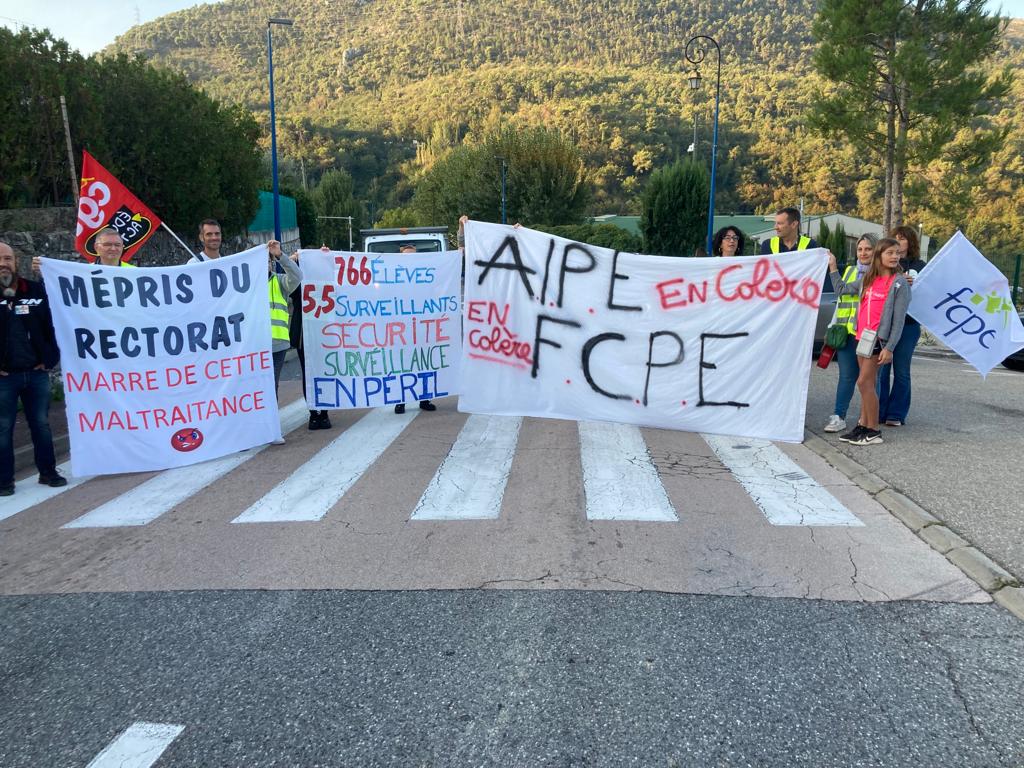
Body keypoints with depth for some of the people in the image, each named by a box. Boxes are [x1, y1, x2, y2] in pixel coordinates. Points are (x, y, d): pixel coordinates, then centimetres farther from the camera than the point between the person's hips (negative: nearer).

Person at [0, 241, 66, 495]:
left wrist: (50, 358, -2)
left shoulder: (36, 290, 4)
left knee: (41, 424, 11)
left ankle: (48, 472, 22)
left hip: (37, 373, 2)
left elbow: (51, 325, 7)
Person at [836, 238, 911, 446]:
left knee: (864, 382, -7)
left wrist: (890, 347, -15)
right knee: (868, 384, 12)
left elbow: (899, 319, -10)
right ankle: (862, 425, 17)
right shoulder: (868, 278, 11)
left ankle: (873, 431, 2)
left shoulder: (899, 283, -7)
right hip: (862, 335, 6)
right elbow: (843, 289, 24)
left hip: (879, 338, -6)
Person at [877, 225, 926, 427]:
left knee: (901, 372, 4)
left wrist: (912, 285, -13)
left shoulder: (919, 266, 8)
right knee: (880, 370, 0)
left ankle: (896, 414, 11)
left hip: (908, 325, 0)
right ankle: (877, 412, 8)